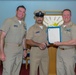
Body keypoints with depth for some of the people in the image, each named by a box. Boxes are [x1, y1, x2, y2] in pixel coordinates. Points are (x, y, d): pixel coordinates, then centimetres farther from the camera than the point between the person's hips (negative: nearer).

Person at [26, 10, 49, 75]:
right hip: (35, 53, -4)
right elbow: (28, 41, -10)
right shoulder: (32, 28, -3)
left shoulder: (46, 28, 10)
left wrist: (45, 44, -4)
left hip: (45, 53, 4)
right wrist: (38, 44, -21)